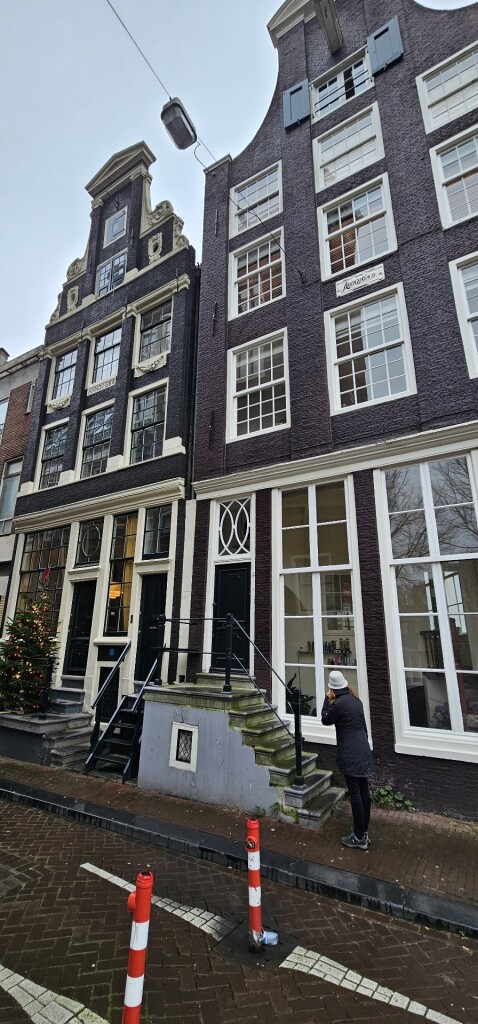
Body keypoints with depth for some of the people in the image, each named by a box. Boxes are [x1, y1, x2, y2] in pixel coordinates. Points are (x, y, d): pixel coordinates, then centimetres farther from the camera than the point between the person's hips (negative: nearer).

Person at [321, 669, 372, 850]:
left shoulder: (338, 703, -17)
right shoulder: (355, 700, 7)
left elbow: (325, 720, -1)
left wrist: (327, 699, 3)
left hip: (350, 754, -8)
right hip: (363, 751, 8)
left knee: (355, 794, 2)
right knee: (364, 792, 14)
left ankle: (359, 838, 12)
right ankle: (364, 833, 26)